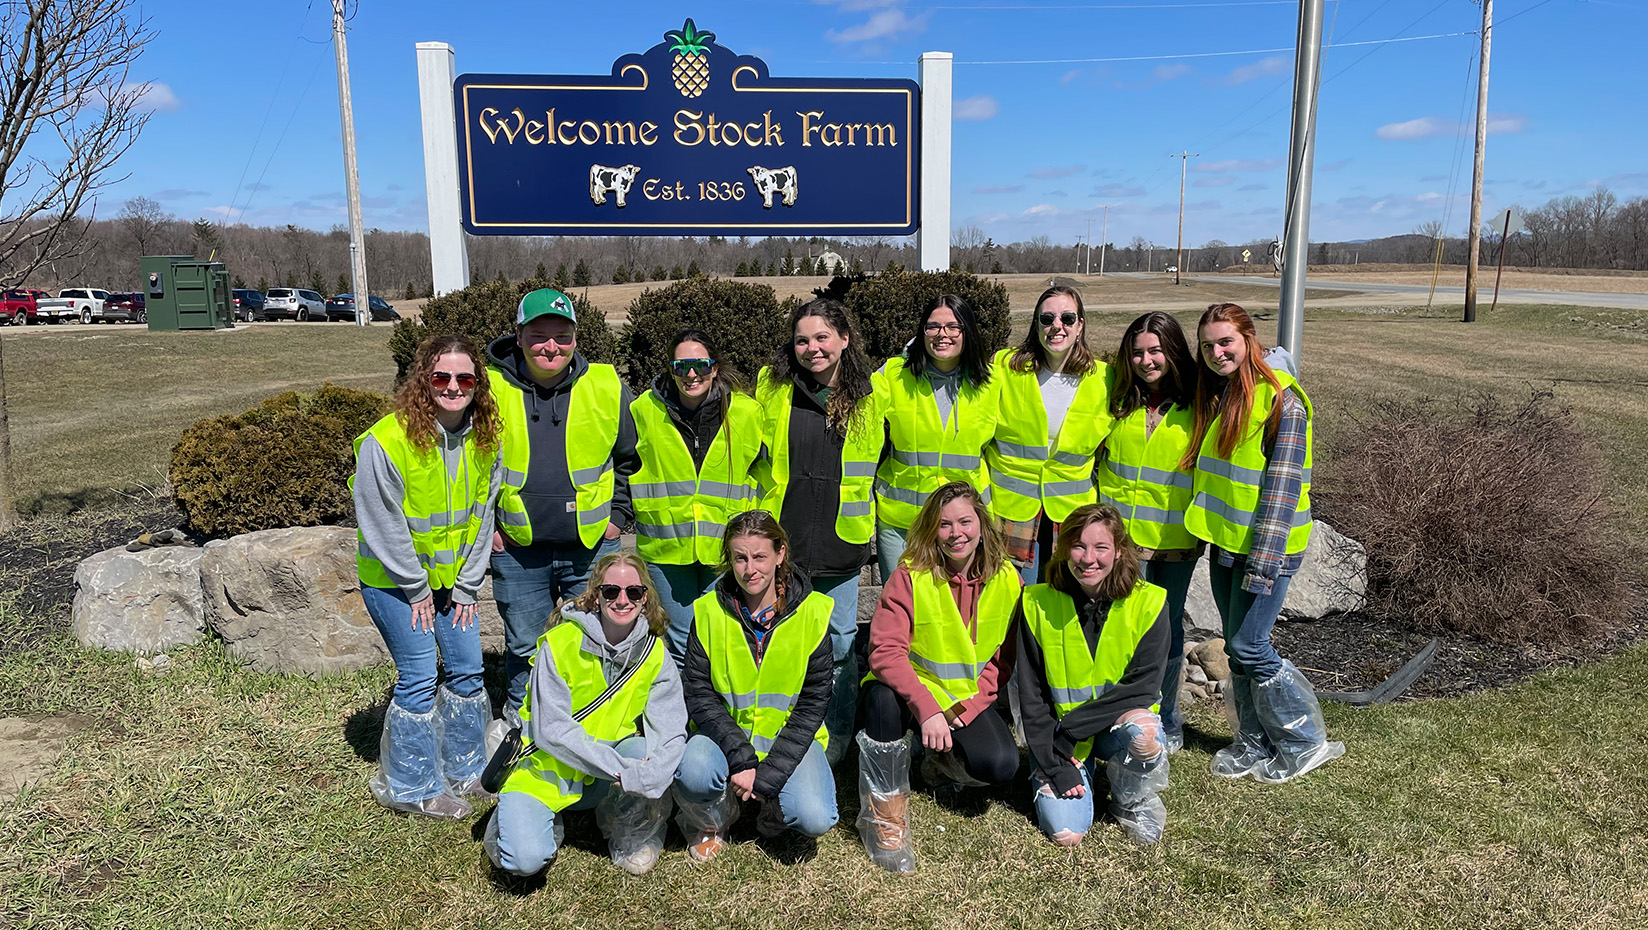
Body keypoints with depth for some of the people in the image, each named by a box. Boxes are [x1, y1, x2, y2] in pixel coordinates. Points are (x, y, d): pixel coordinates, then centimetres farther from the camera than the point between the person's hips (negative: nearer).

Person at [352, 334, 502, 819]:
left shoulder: (484, 440, -6)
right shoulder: (386, 441, -24)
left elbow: (481, 516, 1)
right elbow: (382, 525, -18)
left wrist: (466, 587, 0)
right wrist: (416, 590, -11)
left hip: (450, 576, 6)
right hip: (392, 579, -6)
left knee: (467, 668, 9)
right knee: (419, 677, -4)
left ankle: (466, 771, 29)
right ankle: (412, 788, 16)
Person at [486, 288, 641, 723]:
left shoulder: (607, 388, -4)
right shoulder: (489, 389, -6)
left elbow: (633, 457, 9)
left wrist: (618, 514, 2)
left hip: (593, 547, 0)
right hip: (516, 552, 0)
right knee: (523, 650, 15)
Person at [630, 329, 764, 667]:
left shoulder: (747, 412, -4)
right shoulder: (644, 411, -3)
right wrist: (645, 511, 7)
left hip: (727, 546, 0)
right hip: (665, 545, 1)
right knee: (681, 642, 9)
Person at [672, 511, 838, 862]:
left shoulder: (813, 612, -9)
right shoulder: (709, 610, -6)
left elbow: (812, 704, -8)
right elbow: (698, 693, -8)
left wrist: (767, 775, -17)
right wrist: (741, 758, -22)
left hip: (789, 737, 0)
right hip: (726, 732, 1)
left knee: (815, 819, -24)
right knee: (693, 773, -31)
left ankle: (775, 809, 13)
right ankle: (711, 824, 5)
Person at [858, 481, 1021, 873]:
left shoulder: (1006, 580, -4)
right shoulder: (910, 575, -14)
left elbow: (1004, 659, 0)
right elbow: (885, 650, -21)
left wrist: (964, 709, -13)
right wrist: (927, 709, -32)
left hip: (968, 701, 3)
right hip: (912, 692, -2)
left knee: (1001, 764, -25)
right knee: (883, 695, -37)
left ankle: (942, 763, 13)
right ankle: (886, 811, -16)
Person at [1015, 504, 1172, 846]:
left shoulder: (1148, 603, -10)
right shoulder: (1038, 604, -8)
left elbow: (1143, 687, -15)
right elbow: (1031, 695, -5)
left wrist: (1070, 728, -21)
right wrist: (1055, 765, -14)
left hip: (1123, 720, 0)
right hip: (1061, 736, 0)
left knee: (1142, 731, -35)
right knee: (1066, 832, -19)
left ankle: (1133, 802, -2)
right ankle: (1084, 773, 15)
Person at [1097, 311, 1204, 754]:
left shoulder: (1197, 402, -1)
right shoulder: (1118, 399, 5)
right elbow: (1096, 457, 15)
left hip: (1175, 537, -1)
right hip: (1119, 535, 1)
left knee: (1166, 629, 10)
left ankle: (1165, 722, 27)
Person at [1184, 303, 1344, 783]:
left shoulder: (1280, 400, -14)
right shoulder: (1215, 395, 11)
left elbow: (1282, 486, -17)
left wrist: (1262, 562, -20)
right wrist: (1208, 532, 14)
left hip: (1267, 545, -8)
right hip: (1225, 544, 8)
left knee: (1249, 647, -3)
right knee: (1237, 648, 13)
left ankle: (1305, 742, 15)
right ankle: (1255, 744, 27)